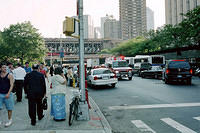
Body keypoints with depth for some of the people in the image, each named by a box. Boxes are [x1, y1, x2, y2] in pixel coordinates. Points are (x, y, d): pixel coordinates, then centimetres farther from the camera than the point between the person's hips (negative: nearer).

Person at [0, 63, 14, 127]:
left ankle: (9, 120, 22)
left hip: (7, 94, -3)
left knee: (9, 108, 6)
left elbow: (11, 85, -11)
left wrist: (8, 93, -21)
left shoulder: (9, 75, -4)